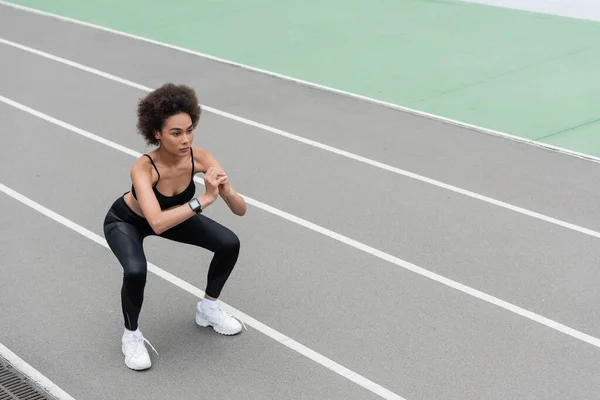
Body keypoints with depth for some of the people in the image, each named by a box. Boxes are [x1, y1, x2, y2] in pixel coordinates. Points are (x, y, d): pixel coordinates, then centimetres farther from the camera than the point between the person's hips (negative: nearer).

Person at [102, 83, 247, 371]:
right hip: (125, 221, -5)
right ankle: (131, 335, -5)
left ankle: (208, 308, 16)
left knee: (229, 244, -9)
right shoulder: (143, 168, -42)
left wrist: (226, 190, -49)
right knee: (136, 271, -34)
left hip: (172, 214, 5)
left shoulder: (200, 157, -30)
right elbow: (157, 223, -56)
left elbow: (240, 210, -28)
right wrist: (205, 199, -57)